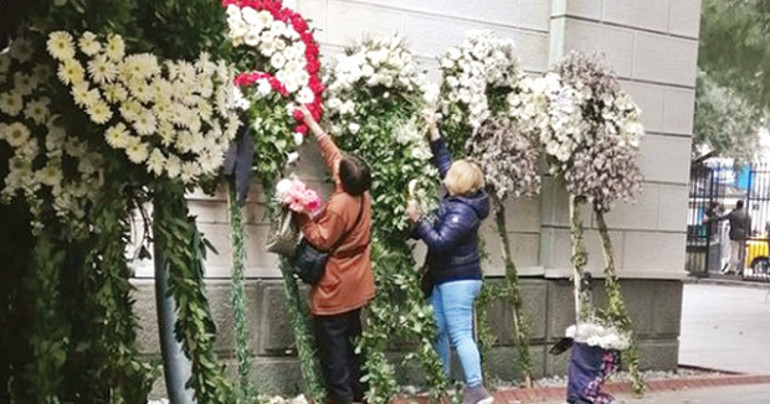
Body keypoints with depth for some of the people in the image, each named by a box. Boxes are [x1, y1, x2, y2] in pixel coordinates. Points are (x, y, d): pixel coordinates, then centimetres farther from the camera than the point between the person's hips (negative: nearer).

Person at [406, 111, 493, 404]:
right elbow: (443, 162, 16)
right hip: (446, 278, 10)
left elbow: (440, 241, -26)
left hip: (459, 279, -10)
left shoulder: (463, 211, -21)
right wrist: (433, 132, 13)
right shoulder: (458, 199, 6)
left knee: (460, 335, -11)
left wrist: (417, 220, -25)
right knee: (439, 331, 14)